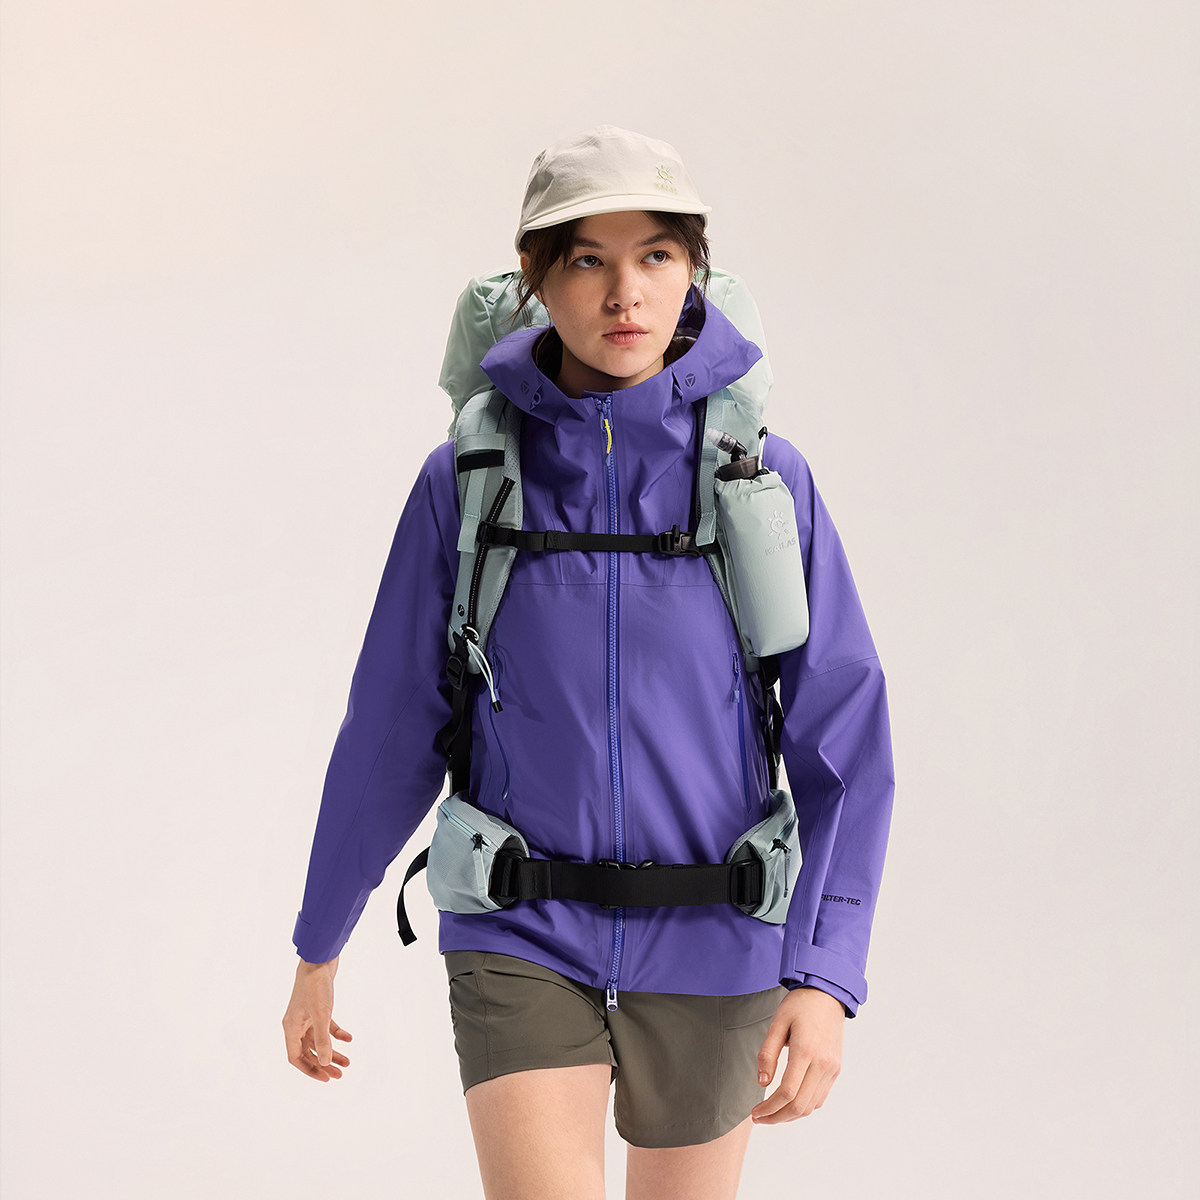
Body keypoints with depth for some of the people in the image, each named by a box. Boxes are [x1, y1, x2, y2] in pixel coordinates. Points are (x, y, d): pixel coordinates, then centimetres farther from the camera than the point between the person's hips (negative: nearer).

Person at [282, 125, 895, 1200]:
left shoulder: (765, 479, -6)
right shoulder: (467, 483, -5)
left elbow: (845, 735, -8)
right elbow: (391, 729, 3)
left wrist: (825, 978, -18)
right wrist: (317, 952, 9)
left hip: (709, 953, 1)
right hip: (523, 948, -1)